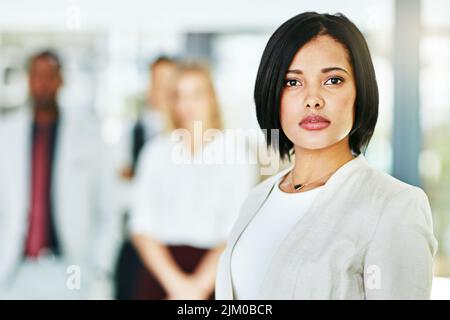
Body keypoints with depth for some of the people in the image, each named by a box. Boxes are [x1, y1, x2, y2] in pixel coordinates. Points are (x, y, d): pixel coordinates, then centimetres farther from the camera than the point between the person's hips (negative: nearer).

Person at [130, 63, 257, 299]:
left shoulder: (236, 155, 2)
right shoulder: (156, 152, 9)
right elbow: (142, 227, 3)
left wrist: (199, 285, -11)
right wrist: (176, 283, -8)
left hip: (213, 275, -1)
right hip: (160, 270, 2)